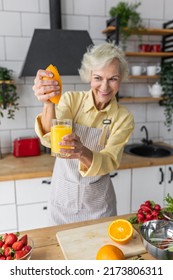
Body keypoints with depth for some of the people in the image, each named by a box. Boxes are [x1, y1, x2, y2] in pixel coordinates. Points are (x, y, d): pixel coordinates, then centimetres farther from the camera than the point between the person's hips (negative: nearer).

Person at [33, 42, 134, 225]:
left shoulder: (123, 118, -11)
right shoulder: (71, 99, -11)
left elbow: (110, 162, -20)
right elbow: (51, 139, -26)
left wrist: (83, 153, -41)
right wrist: (48, 104, -45)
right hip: (63, 198, 0)